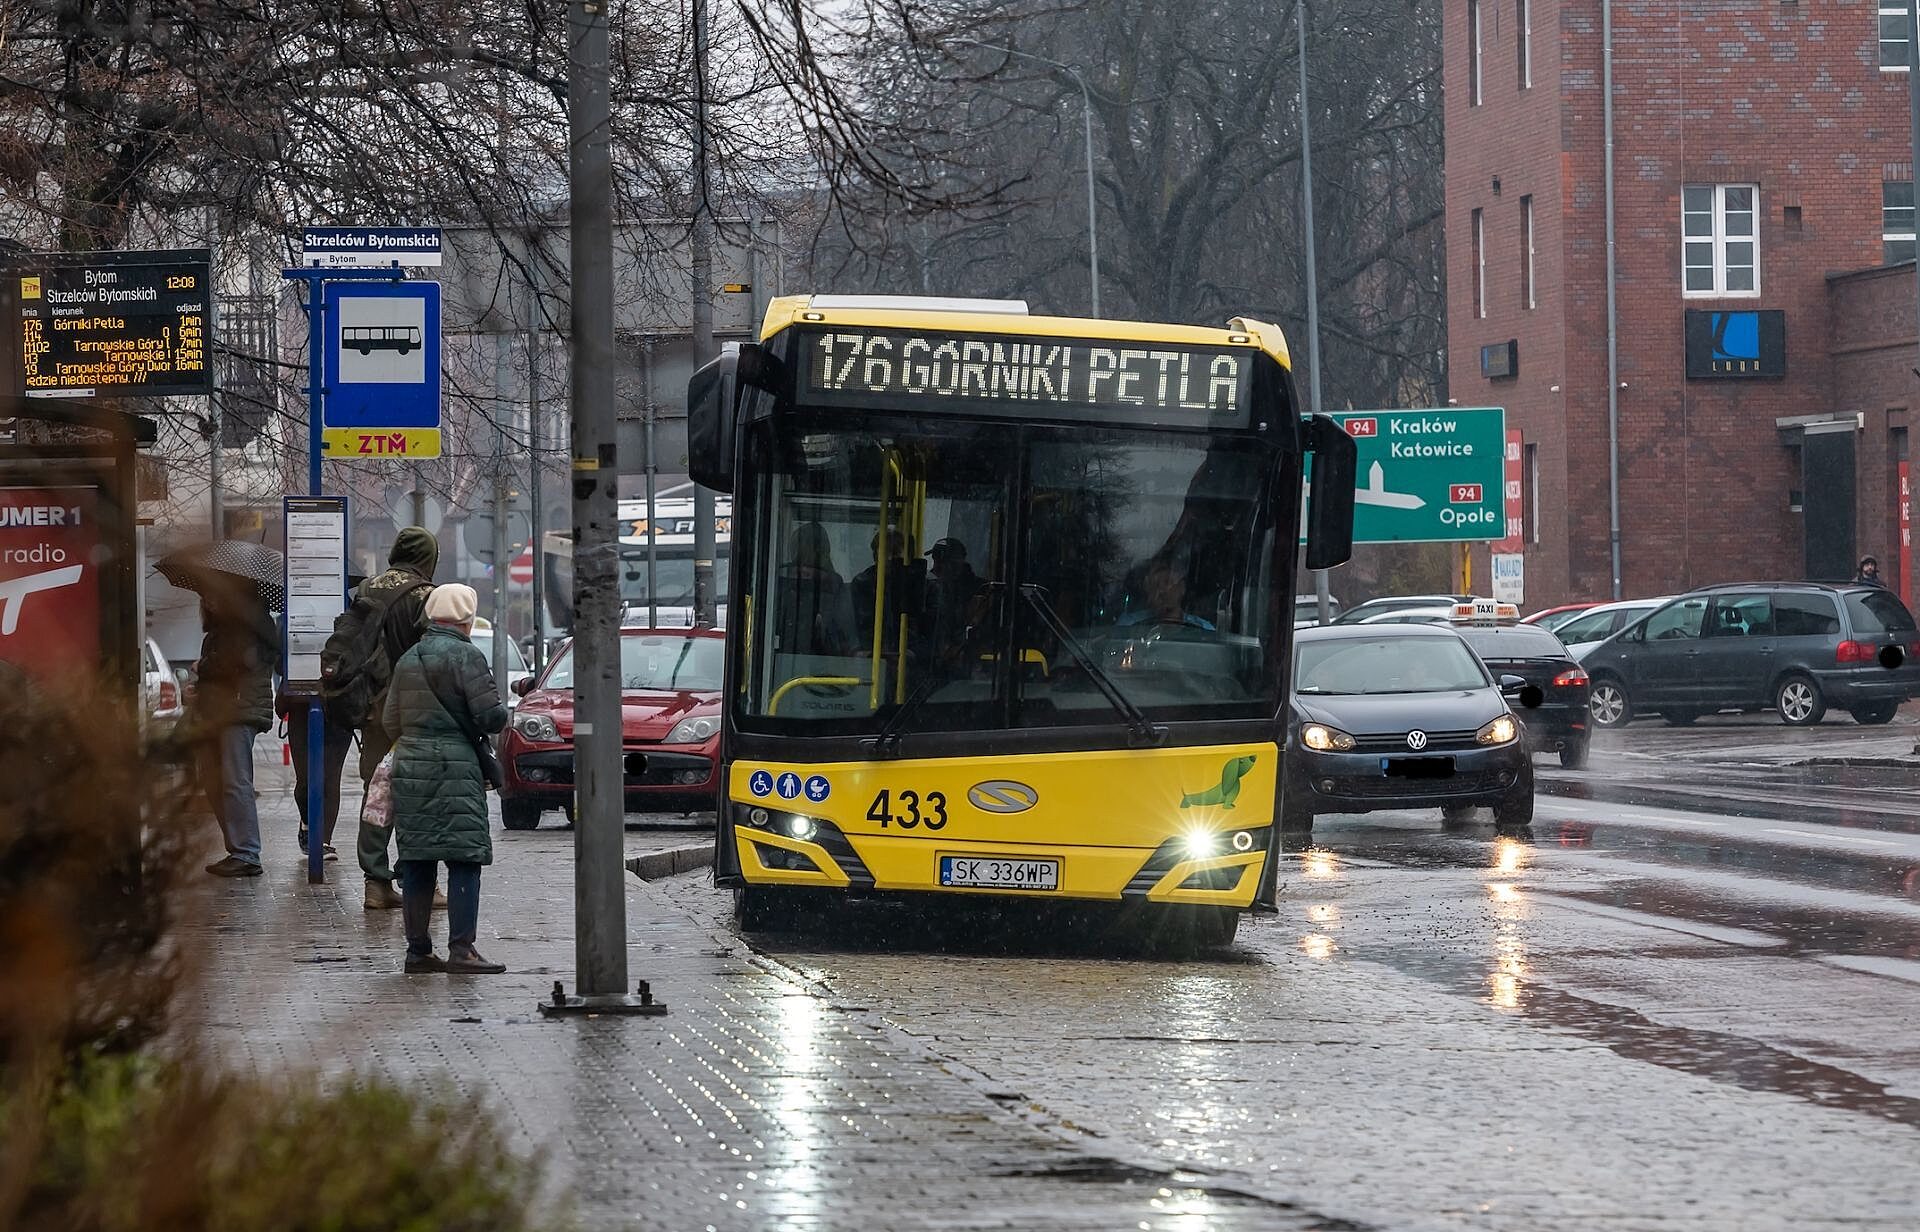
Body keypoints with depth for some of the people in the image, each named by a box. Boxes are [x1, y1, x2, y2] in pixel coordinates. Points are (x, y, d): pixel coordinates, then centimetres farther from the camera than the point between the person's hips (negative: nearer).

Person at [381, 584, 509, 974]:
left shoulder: (408, 660, 13)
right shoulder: (466, 656, -7)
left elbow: (390, 720, 15)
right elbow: (491, 716, -12)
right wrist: (499, 715, 9)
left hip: (409, 767, 7)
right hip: (455, 767, -7)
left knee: (416, 862, 9)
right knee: (464, 858, -5)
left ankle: (418, 949, 12)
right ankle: (461, 949, -10)